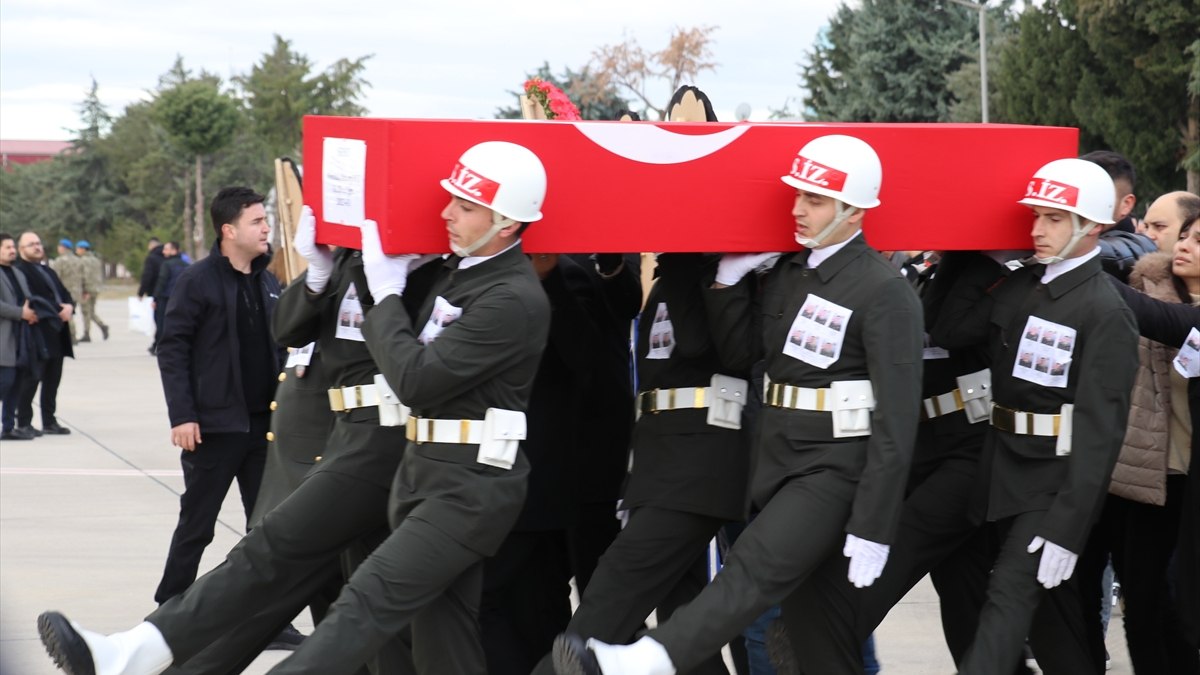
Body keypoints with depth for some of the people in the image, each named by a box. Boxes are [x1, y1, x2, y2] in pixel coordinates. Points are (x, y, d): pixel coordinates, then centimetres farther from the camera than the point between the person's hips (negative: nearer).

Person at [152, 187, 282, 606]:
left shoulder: (268, 283, 10)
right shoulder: (198, 281, -8)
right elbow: (172, 350, -10)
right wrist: (181, 415, -16)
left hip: (264, 423, 6)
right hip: (215, 425, -5)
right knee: (196, 524, 3)